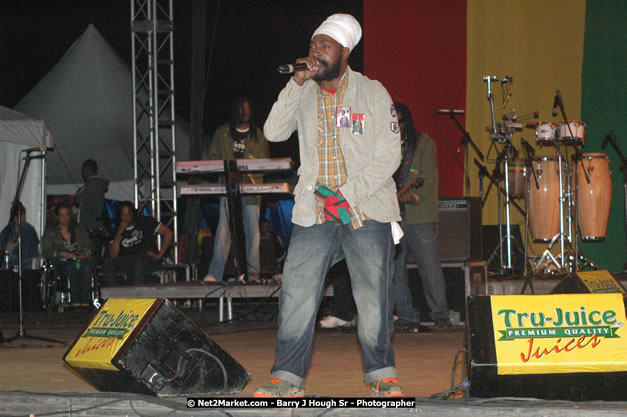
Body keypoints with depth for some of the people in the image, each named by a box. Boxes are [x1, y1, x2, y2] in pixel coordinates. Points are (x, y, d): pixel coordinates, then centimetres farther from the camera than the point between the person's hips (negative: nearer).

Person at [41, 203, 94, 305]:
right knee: (72, 266, -39)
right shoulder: (50, 231, 12)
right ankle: (75, 302, -45)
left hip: (81, 259, 2)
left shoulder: (79, 229, 20)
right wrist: (64, 254, -11)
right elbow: (46, 252, 3)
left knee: (86, 265, -36)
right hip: (61, 263, -2)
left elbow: (88, 246, 17)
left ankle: (84, 301, -43)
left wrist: (84, 253, -7)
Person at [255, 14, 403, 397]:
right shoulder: (304, 94, 9)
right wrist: (297, 83, -11)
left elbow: (389, 154, -3)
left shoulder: (373, 92, 2)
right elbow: (274, 132, -4)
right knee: (297, 293, -5)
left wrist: (348, 195, -11)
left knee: (374, 296, 0)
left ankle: (382, 373, 14)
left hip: (367, 210, -2)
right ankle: (288, 376, 1)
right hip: (313, 213, 2)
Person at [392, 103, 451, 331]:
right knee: (394, 268, 1)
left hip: (420, 214, -3)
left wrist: (415, 196, -21)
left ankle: (441, 316, 4)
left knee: (430, 266, -5)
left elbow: (429, 177, -5)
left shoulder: (424, 143, 5)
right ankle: (407, 317, 10)